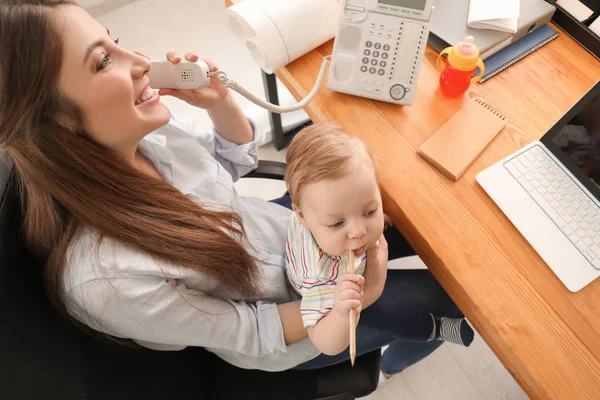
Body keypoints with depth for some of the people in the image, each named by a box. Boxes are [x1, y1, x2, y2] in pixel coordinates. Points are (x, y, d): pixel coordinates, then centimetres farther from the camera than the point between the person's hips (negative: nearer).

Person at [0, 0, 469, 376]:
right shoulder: (105, 277, -37)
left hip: (287, 230, 5)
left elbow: (237, 160, -1)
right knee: (453, 291, 6)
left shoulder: (142, 131, -20)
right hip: (287, 320, -4)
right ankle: (400, 356, 42)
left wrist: (220, 99, -20)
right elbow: (251, 331, -23)